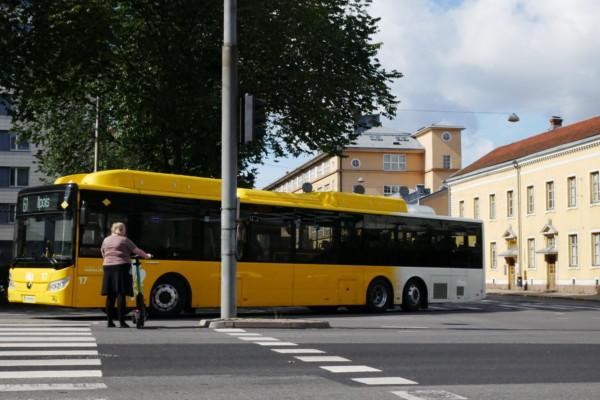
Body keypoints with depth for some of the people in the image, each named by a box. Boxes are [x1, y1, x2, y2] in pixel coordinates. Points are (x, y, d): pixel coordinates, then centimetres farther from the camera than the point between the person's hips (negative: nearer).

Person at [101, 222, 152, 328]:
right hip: (121, 267, -5)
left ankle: (110, 321, 8)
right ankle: (121, 321, -8)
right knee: (121, 294, -5)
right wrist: (146, 255, 15)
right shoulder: (124, 240, 0)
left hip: (108, 267, 5)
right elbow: (136, 250, 2)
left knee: (110, 295, 7)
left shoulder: (106, 240, 13)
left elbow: (103, 254, 17)